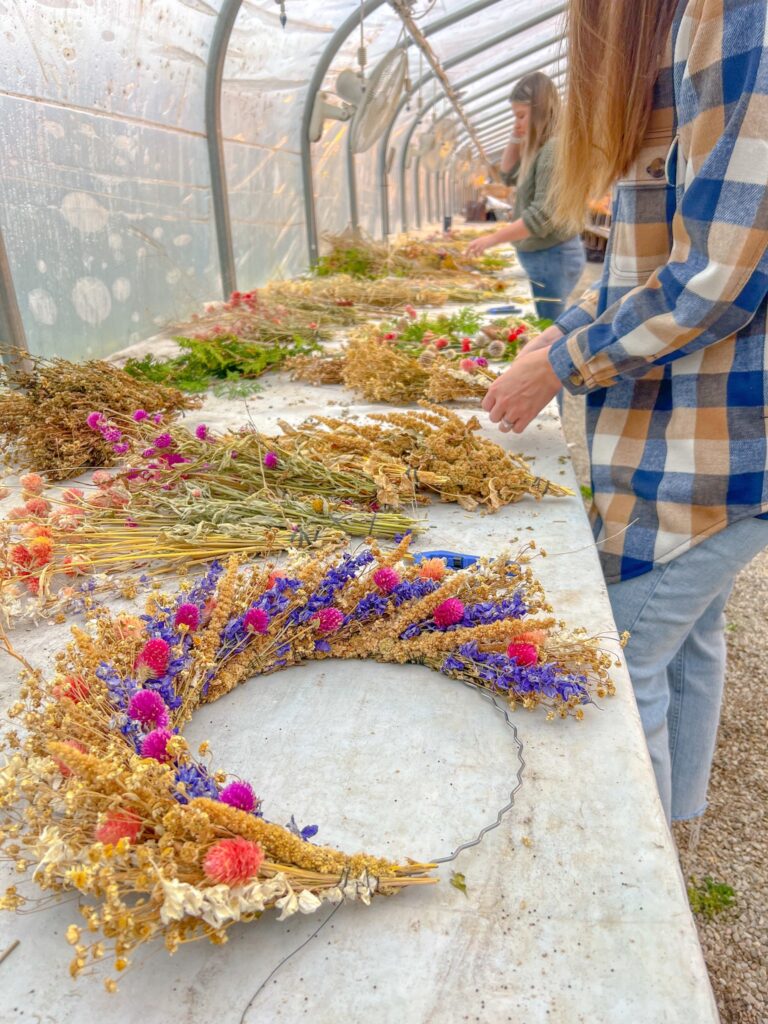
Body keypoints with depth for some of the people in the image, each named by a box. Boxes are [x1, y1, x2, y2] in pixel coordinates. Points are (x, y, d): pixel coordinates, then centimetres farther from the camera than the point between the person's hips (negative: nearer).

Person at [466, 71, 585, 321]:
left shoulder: (554, 148, -19)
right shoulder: (540, 149, 11)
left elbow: (544, 215, -25)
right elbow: (508, 175, 26)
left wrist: (492, 238, -22)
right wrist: (516, 138, 9)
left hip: (553, 256, -10)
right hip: (542, 256, 10)